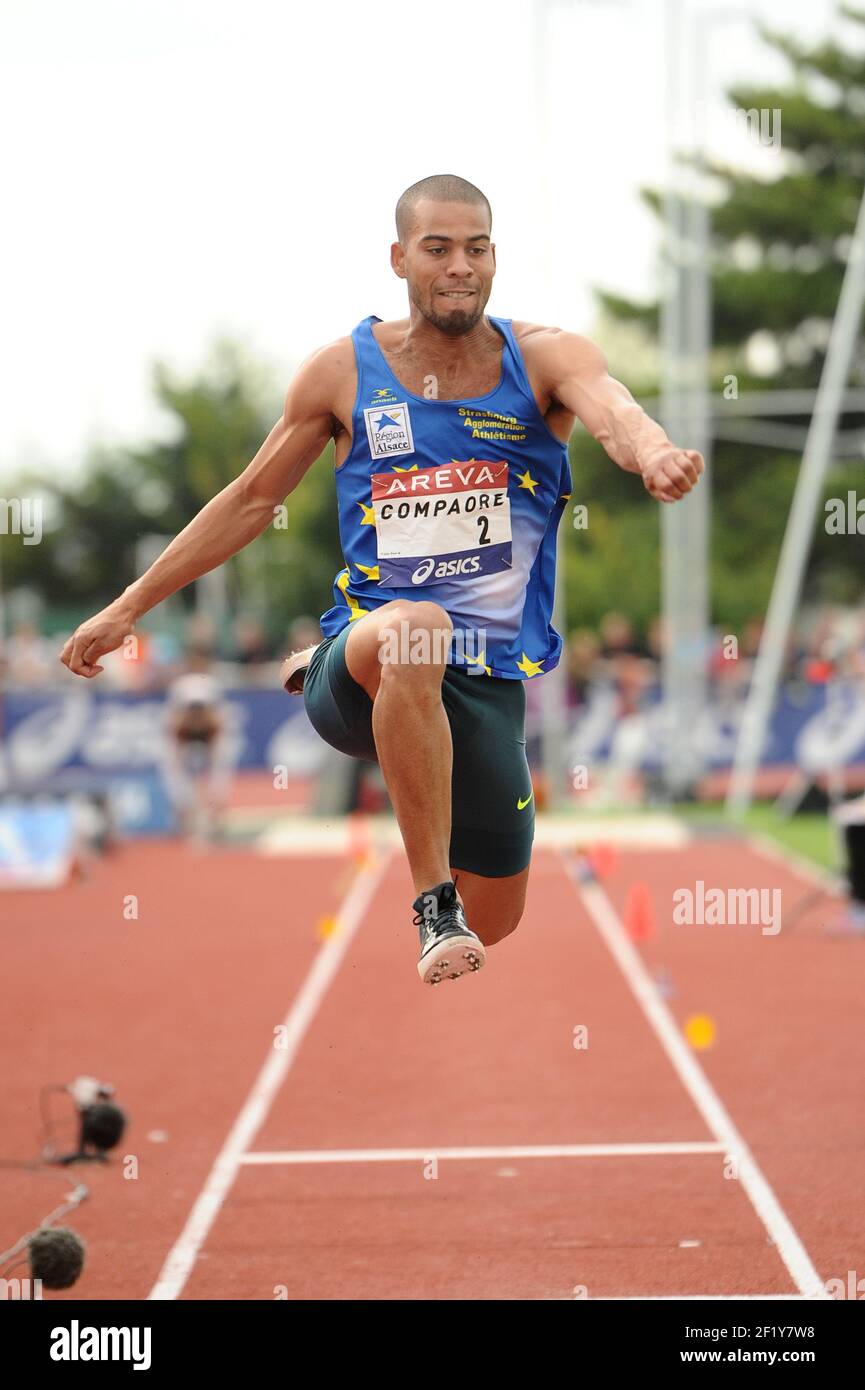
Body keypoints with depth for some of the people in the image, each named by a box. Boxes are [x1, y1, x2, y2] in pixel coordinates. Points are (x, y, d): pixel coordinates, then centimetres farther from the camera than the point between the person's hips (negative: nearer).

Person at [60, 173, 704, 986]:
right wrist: (128, 607, 12)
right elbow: (252, 499, 11)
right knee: (413, 629, -40)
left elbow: (613, 409, -26)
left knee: (493, 924, 11)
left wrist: (653, 452, -52)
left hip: (490, 681, 2)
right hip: (364, 652, -2)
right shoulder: (344, 372, 0)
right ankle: (434, 903, -33)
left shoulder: (544, 359, -3)